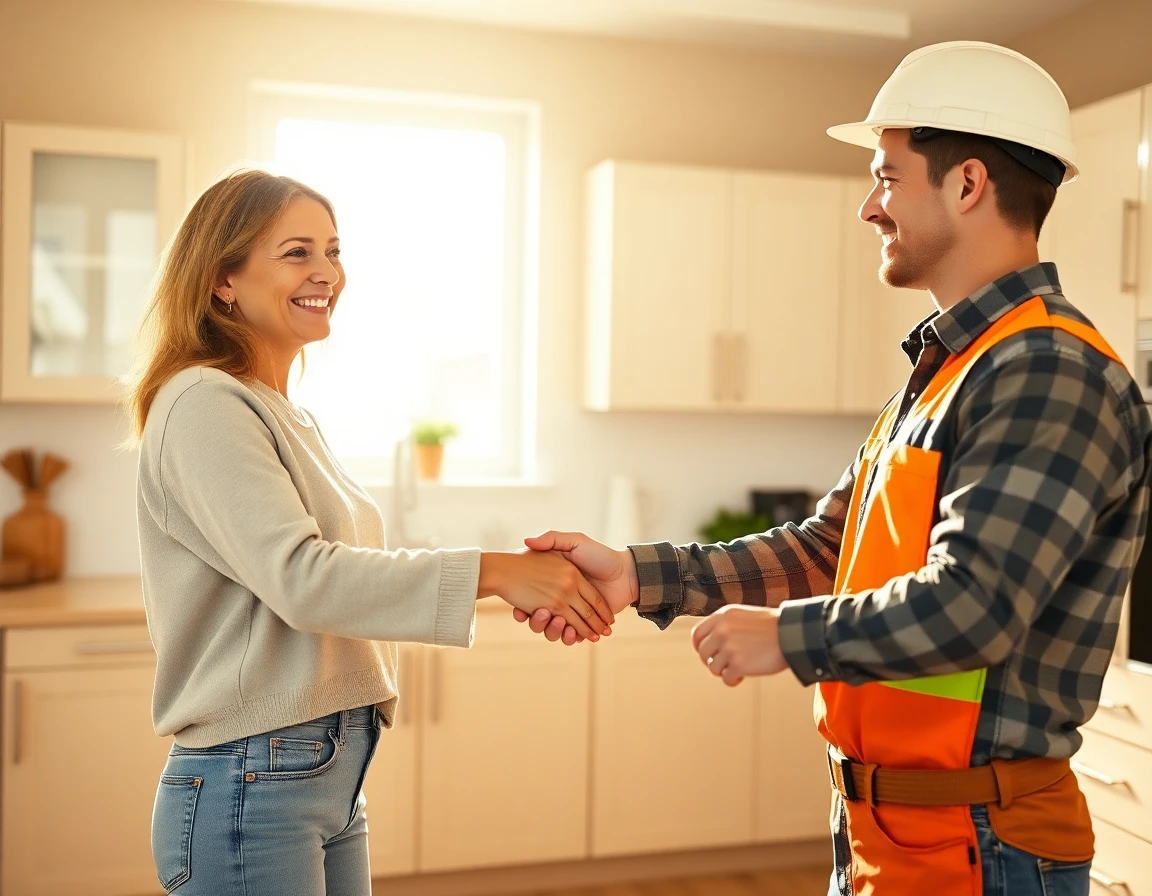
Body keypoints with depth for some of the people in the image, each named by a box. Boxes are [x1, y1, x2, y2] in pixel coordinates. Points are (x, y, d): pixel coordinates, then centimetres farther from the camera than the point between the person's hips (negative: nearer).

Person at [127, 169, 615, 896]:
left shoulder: (289, 417, 14)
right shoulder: (205, 405, -13)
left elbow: (345, 574, 11)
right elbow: (299, 577, -23)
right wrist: (492, 572, -26)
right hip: (252, 784, -8)